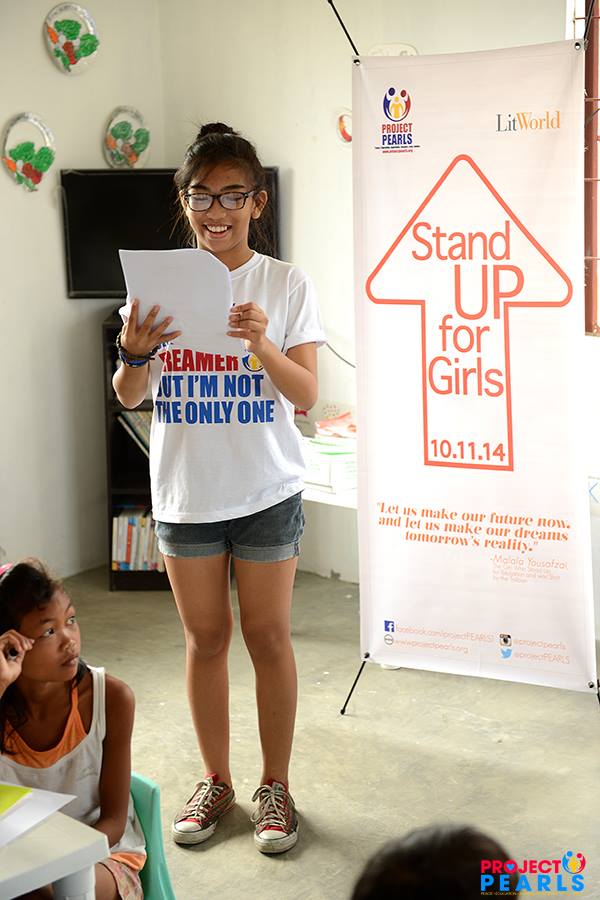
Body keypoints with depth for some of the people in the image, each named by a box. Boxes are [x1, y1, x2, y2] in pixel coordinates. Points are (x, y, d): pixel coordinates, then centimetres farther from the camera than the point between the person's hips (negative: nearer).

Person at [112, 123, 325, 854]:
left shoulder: (286, 285, -5)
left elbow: (306, 396, -10)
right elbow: (129, 396, 1)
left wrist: (261, 343, -28)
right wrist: (135, 353, -21)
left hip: (265, 493, -2)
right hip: (185, 491, 2)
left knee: (268, 636, 6)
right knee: (205, 637, 12)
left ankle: (275, 785, 21)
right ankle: (215, 781, 27)